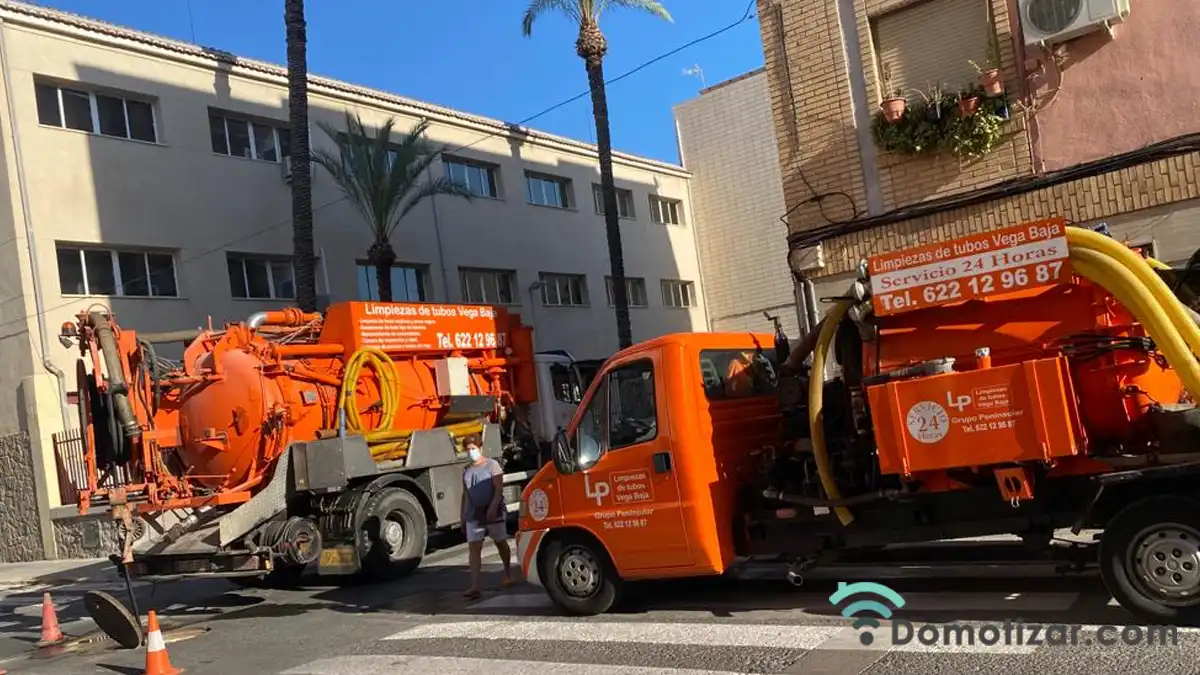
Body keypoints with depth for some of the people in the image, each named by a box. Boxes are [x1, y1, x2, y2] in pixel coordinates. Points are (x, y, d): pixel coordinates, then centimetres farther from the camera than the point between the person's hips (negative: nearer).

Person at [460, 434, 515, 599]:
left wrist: (493, 508, -23)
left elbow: (499, 489, -11)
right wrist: (463, 516, 12)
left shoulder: (492, 464, -4)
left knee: (501, 542, 11)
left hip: (493, 512, -4)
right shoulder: (466, 470, 11)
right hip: (473, 514, 4)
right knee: (473, 548, -7)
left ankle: (508, 573, 34)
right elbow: (465, 494, 16)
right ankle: (475, 587, -12)